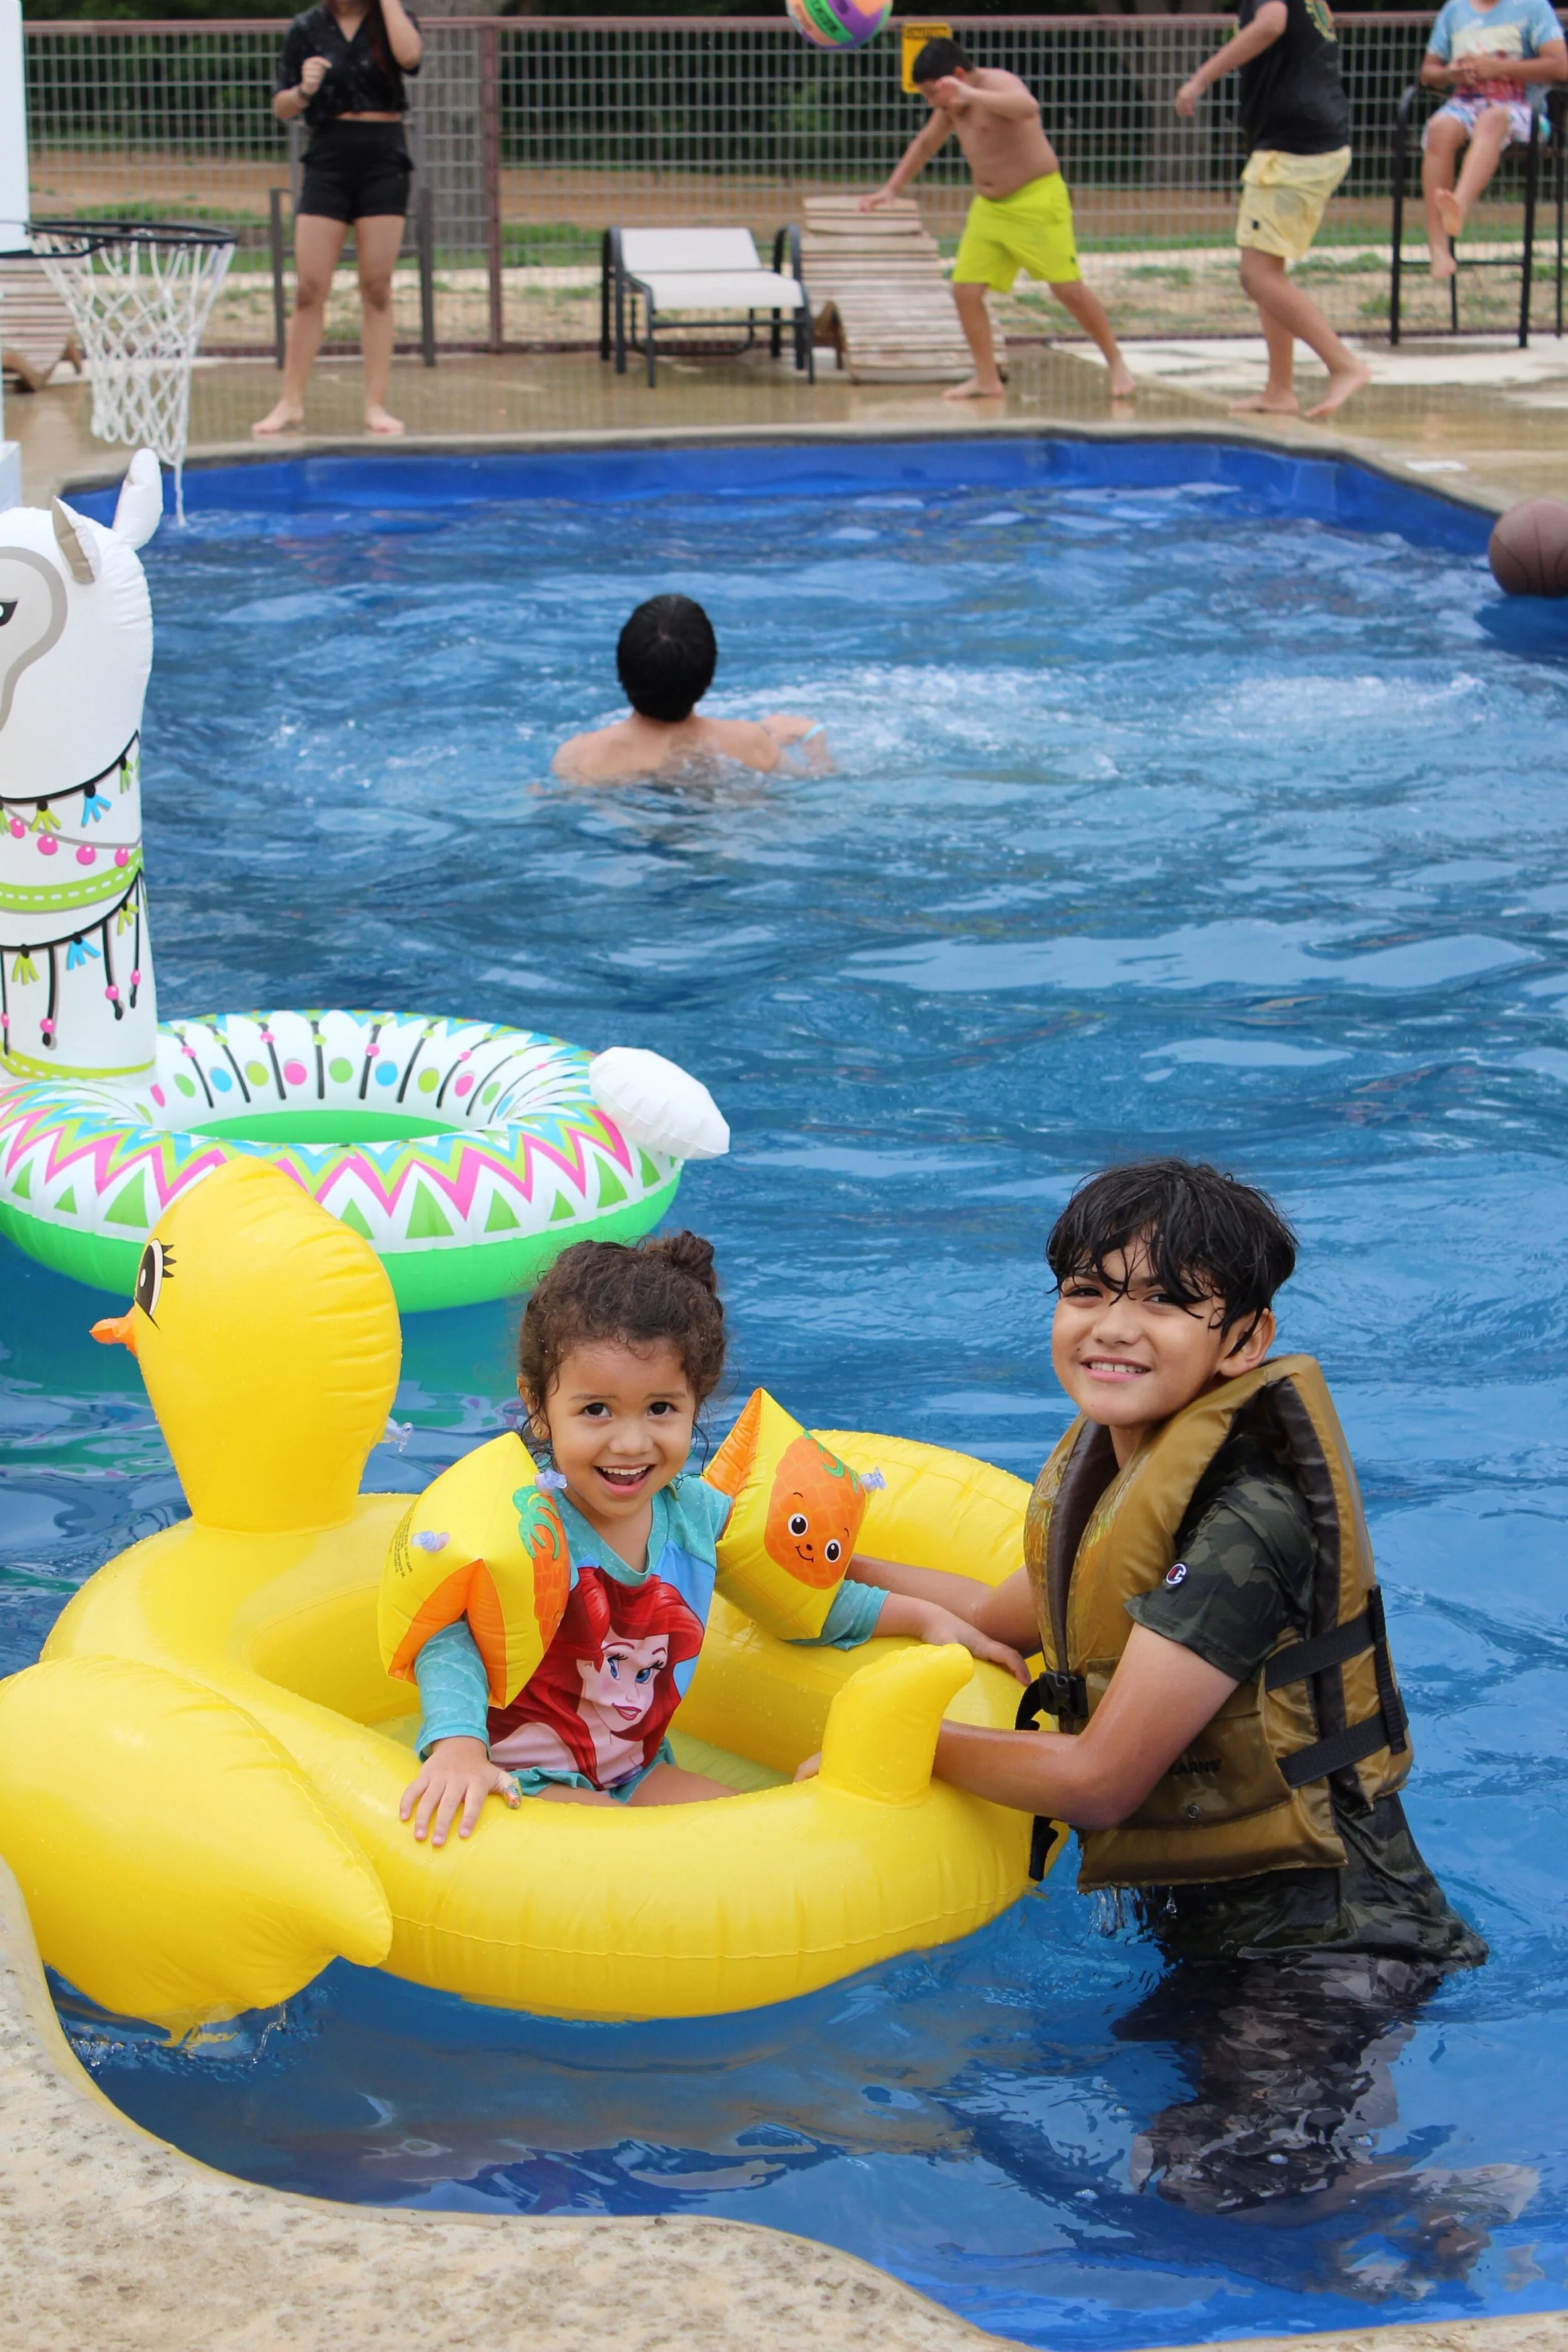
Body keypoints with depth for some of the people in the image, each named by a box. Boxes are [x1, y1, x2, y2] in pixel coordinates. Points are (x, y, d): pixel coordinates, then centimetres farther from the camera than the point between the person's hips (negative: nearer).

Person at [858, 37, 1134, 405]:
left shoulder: (998, 84, -17)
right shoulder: (951, 105, 8)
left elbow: (1029, 108, -41)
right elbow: (925, 143, 26)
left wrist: (971, 95, -52)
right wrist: (892, 188, 19)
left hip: (1036, 200, -8)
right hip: (988, 208, 8)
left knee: (1068, 288, -9)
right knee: (966, 289, -3)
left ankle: (1117, 365, 6)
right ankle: (987, 379, 5)